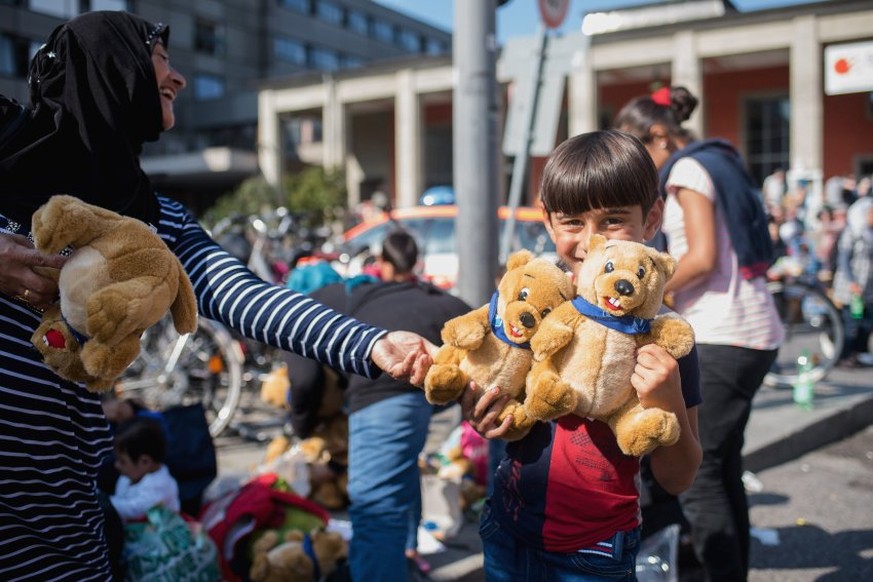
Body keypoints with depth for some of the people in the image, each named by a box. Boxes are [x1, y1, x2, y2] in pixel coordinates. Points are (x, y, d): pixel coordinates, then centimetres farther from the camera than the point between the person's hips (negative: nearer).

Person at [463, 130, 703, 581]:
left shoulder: (664, 338, -12)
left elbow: (677, 480, -8)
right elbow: (479, 393, 7)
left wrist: (670, 405, -25)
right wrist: (479, 416, -14)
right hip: (507, 539, 3)